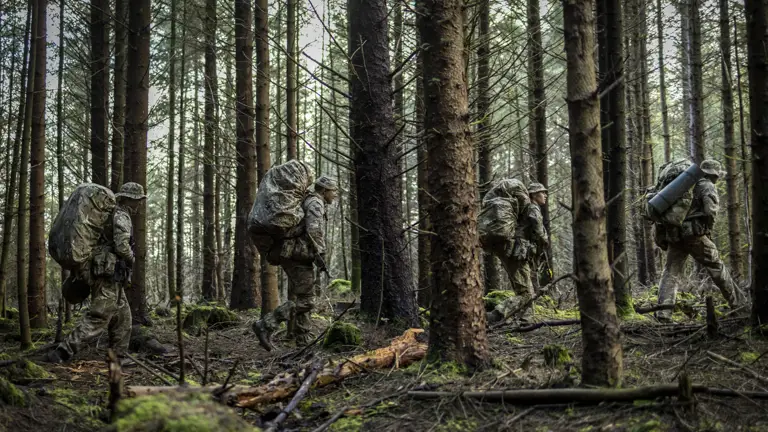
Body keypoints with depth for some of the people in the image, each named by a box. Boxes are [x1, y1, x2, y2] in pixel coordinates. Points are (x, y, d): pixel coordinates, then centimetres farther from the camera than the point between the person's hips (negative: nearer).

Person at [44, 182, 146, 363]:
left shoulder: (110, 214, 20)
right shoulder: (121, 216, -10)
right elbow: (122, 246, -21)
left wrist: (76, 270, 24)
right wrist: (131, 260, -1)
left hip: (105, 275, 10)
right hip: (109, 275, -10)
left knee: (122, 317, 15)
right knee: (97, 320, -13)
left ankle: (118, 357, 18)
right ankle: (59, 355, -18)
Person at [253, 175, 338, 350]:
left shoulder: (306, 202, 25)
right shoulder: (315, 202, -6)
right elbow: (314, 230, -20)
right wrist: (320, 254, -24)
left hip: (292, 255, 10)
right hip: (300, 255, -10)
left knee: (302, 298, 12)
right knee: (304, 301, -12)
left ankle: (305, 341, 14)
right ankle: (266, 325, -18)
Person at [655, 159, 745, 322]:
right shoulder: (708, 187, -1)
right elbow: (711, 211, -17)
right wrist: (708, 230, 0)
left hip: (674, 234, 6)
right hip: (694, 234, -6)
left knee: (671, 272, 1)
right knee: (717, 268, 9)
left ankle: (663, 312, -14)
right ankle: (737, 303, 21)